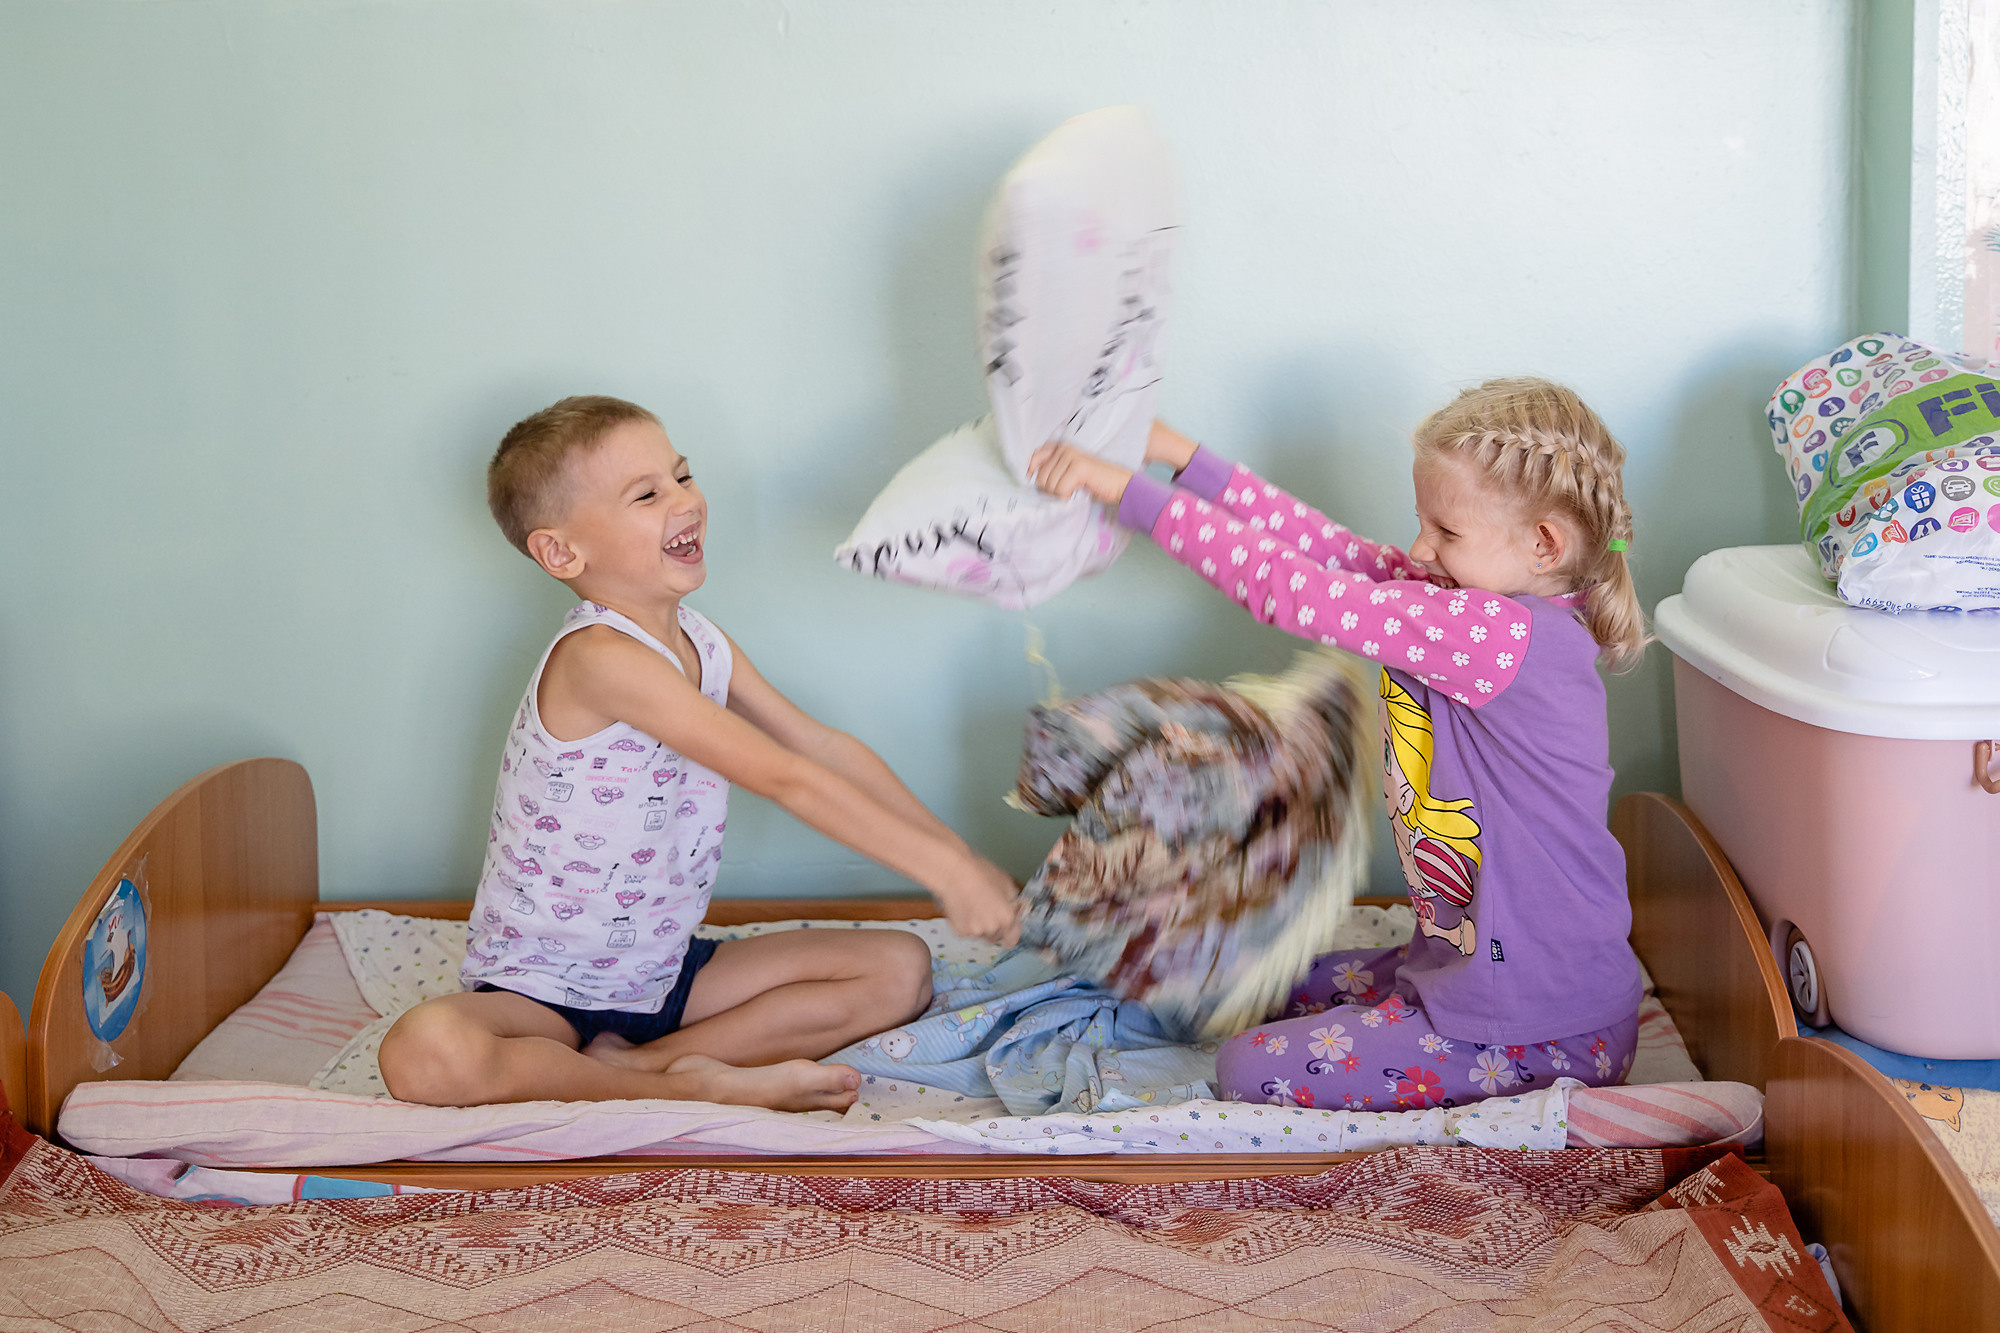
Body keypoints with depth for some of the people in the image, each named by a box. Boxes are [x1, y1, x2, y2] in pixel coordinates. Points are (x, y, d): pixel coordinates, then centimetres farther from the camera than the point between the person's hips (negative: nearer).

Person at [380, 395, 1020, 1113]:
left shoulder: (702, 643, 3)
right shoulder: (598, 657, -25)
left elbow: (826, 747, 9)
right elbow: (785, 779, -28)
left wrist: (960, 855, 1)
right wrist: (942, 869, -28)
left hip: (664, 968, 8)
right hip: (540, 990, -8)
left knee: (900, 968, -3)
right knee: (427, 1056, -39)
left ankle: (632, 1062, -10)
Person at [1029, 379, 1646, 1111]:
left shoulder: (1502, 635, -26)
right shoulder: (1473, 606, 2)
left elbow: (1293, 589, -27)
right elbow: (1326, 548, 4)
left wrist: (1125, 490, -23)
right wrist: (1181, 457, 1)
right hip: (1461, 962, 11)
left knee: (1253, 1070, -8)